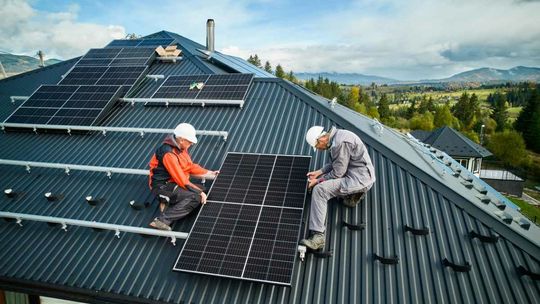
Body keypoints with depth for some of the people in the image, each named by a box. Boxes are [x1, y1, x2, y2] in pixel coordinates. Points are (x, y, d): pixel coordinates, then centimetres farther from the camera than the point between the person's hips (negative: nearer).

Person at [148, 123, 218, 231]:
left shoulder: (181, 147, 4)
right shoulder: (168, 154, -25)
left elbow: (190, 166, 16)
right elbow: (181, 179, -26)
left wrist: (209, 172, 9)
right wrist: (199, 191, -22)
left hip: (173, 183, 10)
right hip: (163, 186, -10)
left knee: (203, 191, 2)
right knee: (196, 197, -25)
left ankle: (169, 202, 0)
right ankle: (163, 220, -28)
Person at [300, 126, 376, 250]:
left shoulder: (340, 143, -21)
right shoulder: (336, 136, 9)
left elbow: (337, 172, -18)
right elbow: (335, 163, 20)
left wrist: (318, 180, -6)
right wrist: (319, 172, 13)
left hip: (358, 178, -11)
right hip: (360, 175, 11)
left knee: (319, 190, -22)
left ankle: (318, 235, -26)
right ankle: (353, 193, 10)